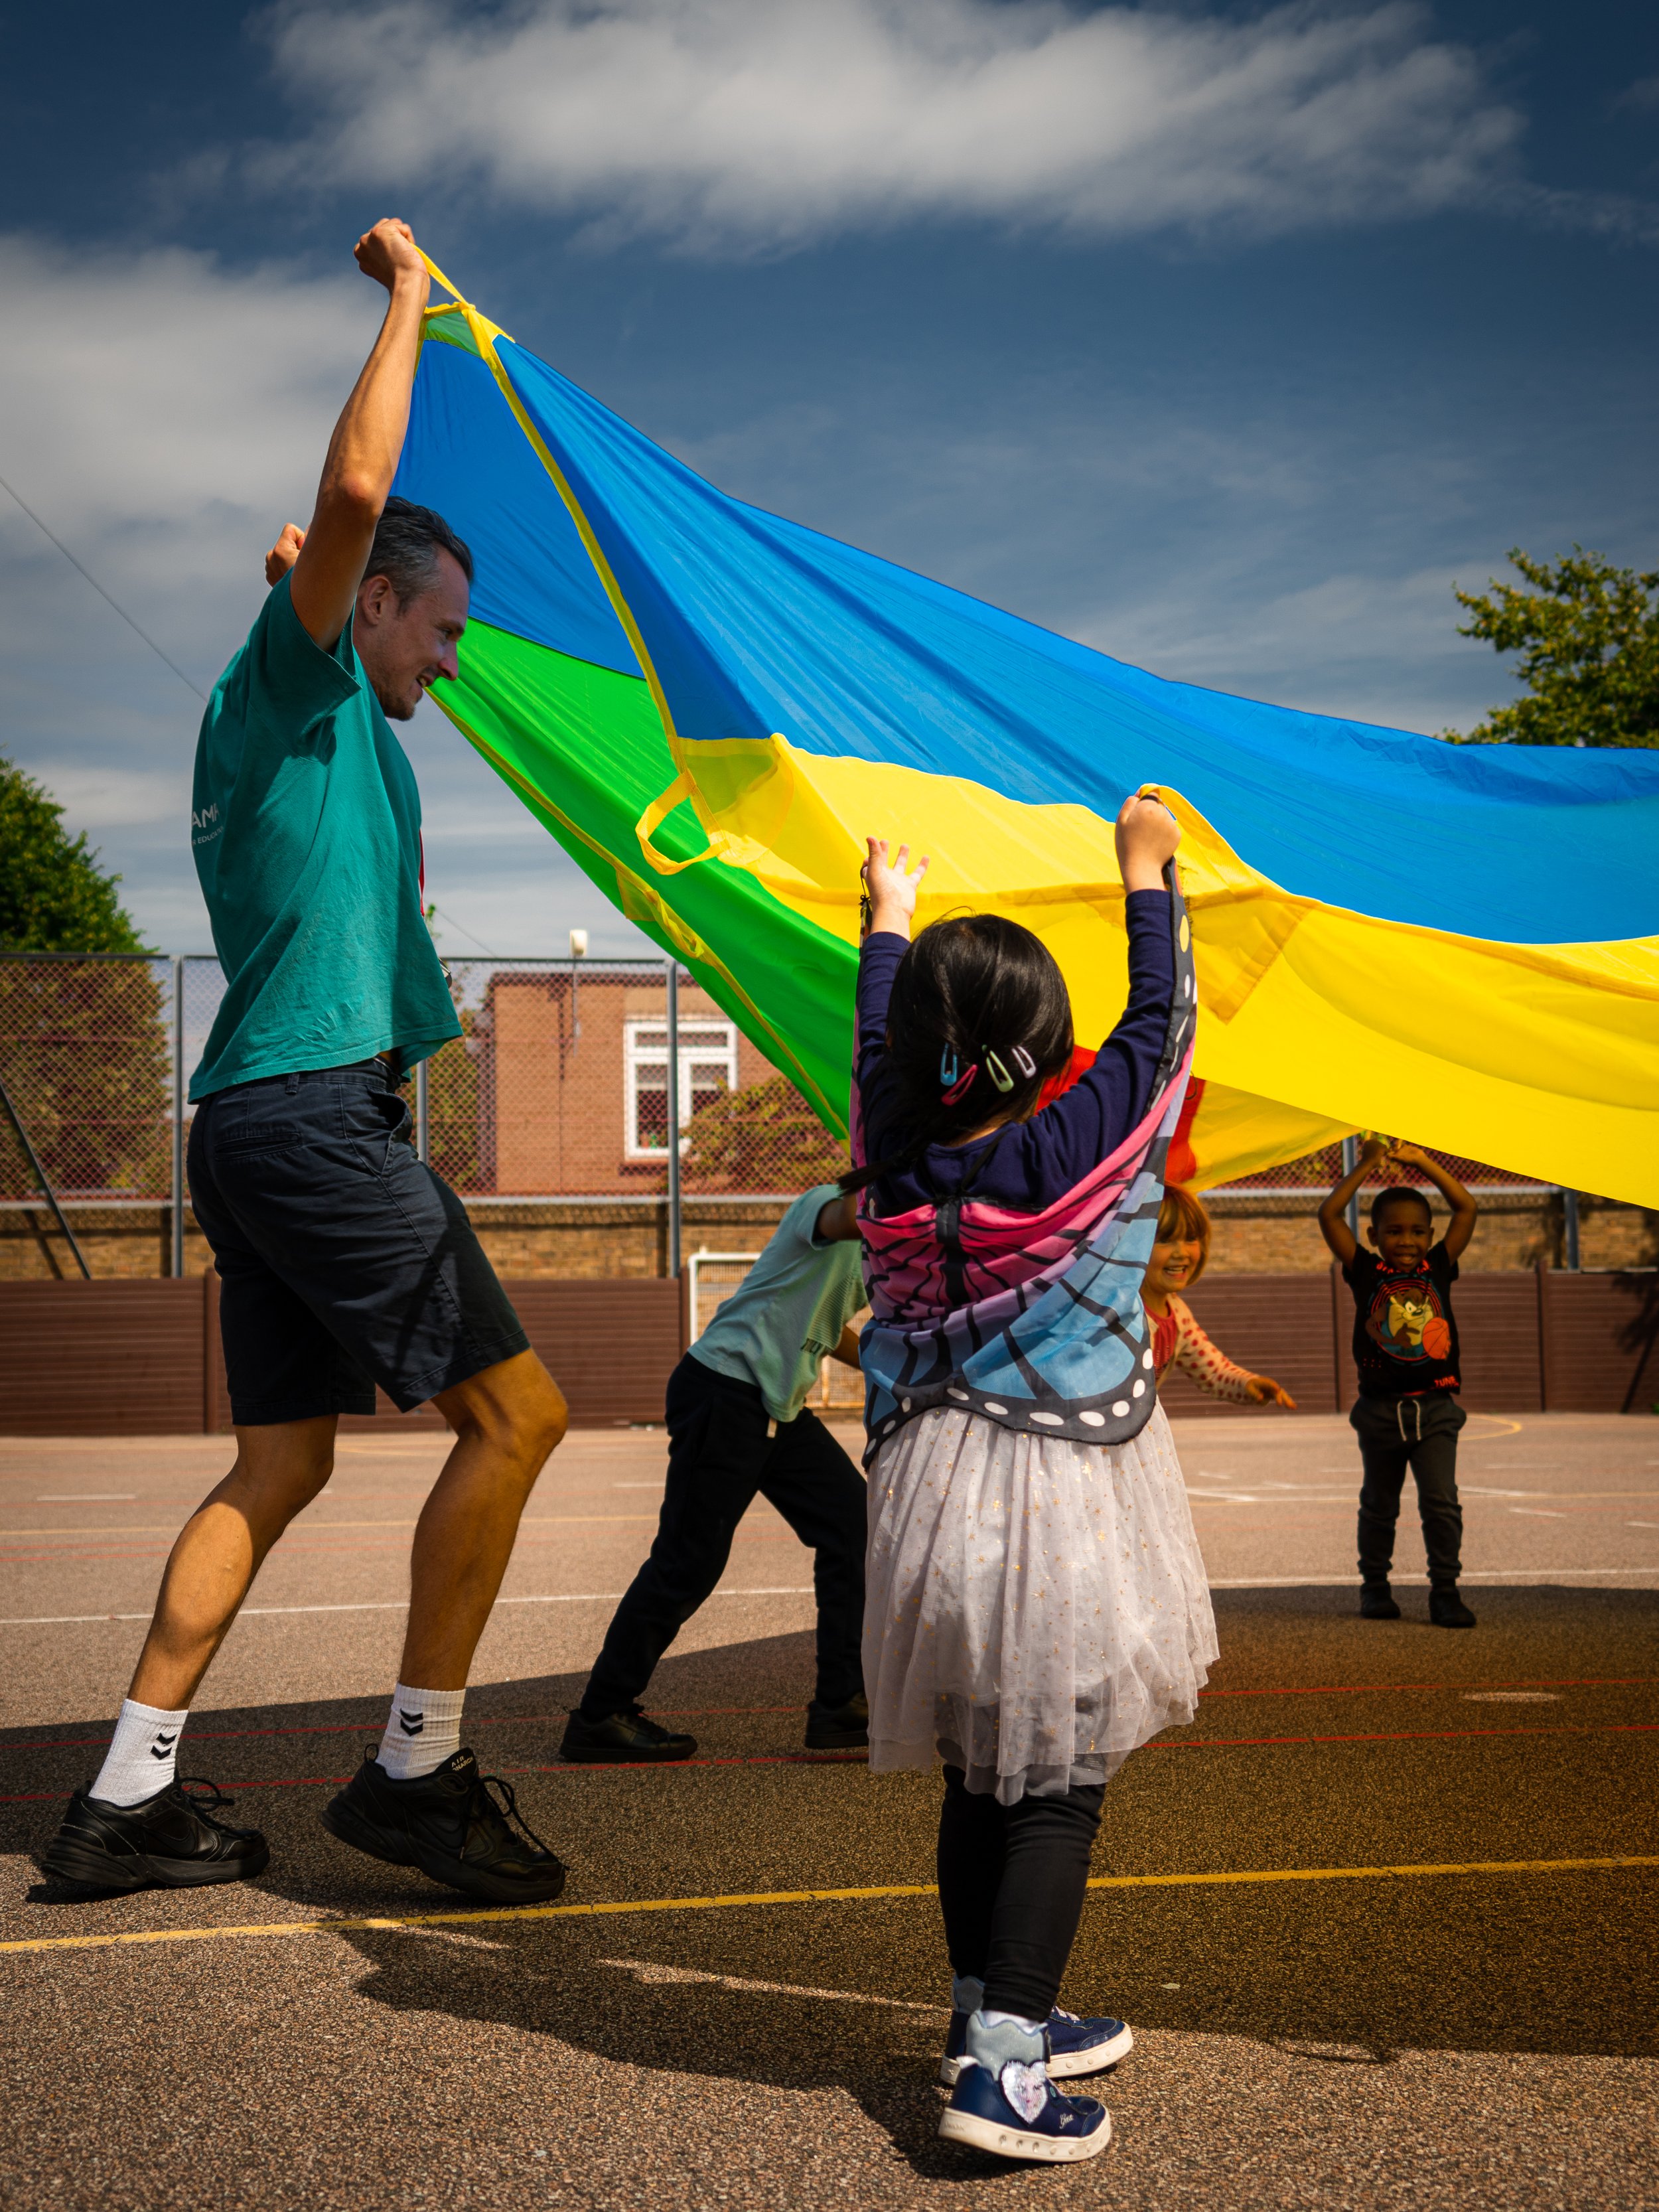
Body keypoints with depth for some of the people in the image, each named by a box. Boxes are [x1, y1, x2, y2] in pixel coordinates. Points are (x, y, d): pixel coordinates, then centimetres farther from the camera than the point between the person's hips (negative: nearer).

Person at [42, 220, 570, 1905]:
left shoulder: (312, 715, 24)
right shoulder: (289, 676, -2)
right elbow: (355, 494, -18)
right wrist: (407, 301, -5)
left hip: (263, 1119, 10)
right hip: (313, 1112, -10)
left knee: (281, 1461, 11)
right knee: (513, 1406, -8)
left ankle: (128, 1798, 13)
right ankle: (415, 1770, -2)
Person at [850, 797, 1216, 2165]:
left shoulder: (895, 1161, -4)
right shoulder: (1082, 1152, -15)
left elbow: (879, 1046, 15)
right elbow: (1160, 1021, -2)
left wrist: (891, 920, 31)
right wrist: (1148, 872, 11)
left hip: (935, 1496, 6)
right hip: (1062, 1503, -5)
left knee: (979, 1776, 17)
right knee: (1060, 1785, 0)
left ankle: (999, 2014, 31)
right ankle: (1001, 2067, -5)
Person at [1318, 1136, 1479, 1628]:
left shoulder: (1438, 1269, 4)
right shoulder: (1366, 1273, -1)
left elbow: (1466, 1209, 1)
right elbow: (1329, 1215, -8)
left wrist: (1421, 1161, 0)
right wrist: (1367, 1165, -6)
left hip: (1434, 1408, 0)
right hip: (1380, 1408, 0)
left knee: (1441, 1502, -7)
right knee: (1378, 1504, 13)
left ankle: (1445, 1592, 1)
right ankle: (1374, 1585, 26)